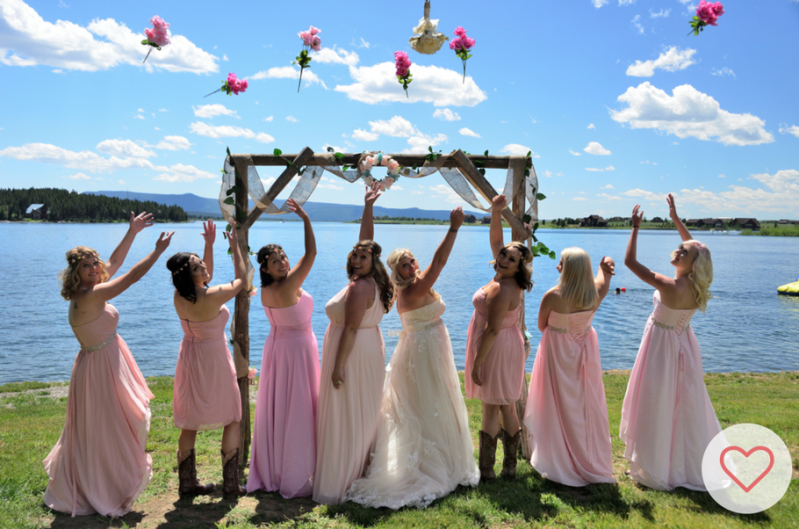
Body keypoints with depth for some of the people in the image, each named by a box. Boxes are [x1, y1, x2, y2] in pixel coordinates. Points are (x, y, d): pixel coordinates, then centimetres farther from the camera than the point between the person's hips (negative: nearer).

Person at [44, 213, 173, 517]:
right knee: (105, 432, 4)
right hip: (100, 368, -10)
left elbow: (115, 262, 13)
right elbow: (132, 277, -25)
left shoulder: (88, 292, 3)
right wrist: (158, 250, -18)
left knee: (94, 432, 24)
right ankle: (107, 494, 20)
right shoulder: (90, 296, -24)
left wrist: (132, 232, 14)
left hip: (108, 363, 10)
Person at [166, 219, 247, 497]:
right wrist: (235, 245, -1)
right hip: (214, 361, -6)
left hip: (190, 359, 6)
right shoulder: (212, 297, -25)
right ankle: (231, 483, 14)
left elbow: (206, 277, 13)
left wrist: (210, 244, 11)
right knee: (232, 421, 11)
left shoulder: (179, 296, -7)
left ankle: (187, 483, 24)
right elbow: (241, 279, -8)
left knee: (189, 425, 15)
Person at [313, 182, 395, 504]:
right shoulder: (369, 281, 5)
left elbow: (350, 329, -23)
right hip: (369, 351, 10)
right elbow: (366, 239, 14)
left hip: (353, 355, -10)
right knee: (363, 417, 17)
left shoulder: (360, 287, -21)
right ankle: (362, 474, 30)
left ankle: (341, 486, 10)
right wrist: (368, 207, 16)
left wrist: (338, 366, -22)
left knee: (346, 420, -1)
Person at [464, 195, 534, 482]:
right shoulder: (504, 278, 2)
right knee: (508, 407, 14)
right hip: (509, 346, 9)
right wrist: (496, 213, -4)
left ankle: (486, 470, 12)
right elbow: (495, 239, 9)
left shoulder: (501, 290, -23)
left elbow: (492, 331, -23)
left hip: (497, 350, -9)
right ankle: (510, 467, 25)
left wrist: (476, 363, -19)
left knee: (491, 409, 0)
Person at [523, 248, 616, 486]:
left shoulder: (552, 296, -23)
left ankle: (561, 465, 18)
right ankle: (592, 463, 29)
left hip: (558, 354, -4)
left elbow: (541, 326, -6)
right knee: (587, 407, 15)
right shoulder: (597, 293, -11)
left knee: (559, 407, 8)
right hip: (585, 352, 4)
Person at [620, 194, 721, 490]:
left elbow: (630, 261, -29)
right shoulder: (696, 285, -9)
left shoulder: (670, 287, -30)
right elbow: (697, 249, 10)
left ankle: (656, 469, 19)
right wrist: (676, 219, 8)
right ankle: (691, 464, 36)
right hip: (683, 343, 8)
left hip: (662, 345, -7)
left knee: (658, 406, 5)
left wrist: (635, 227, -22)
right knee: (685, 405, 20)